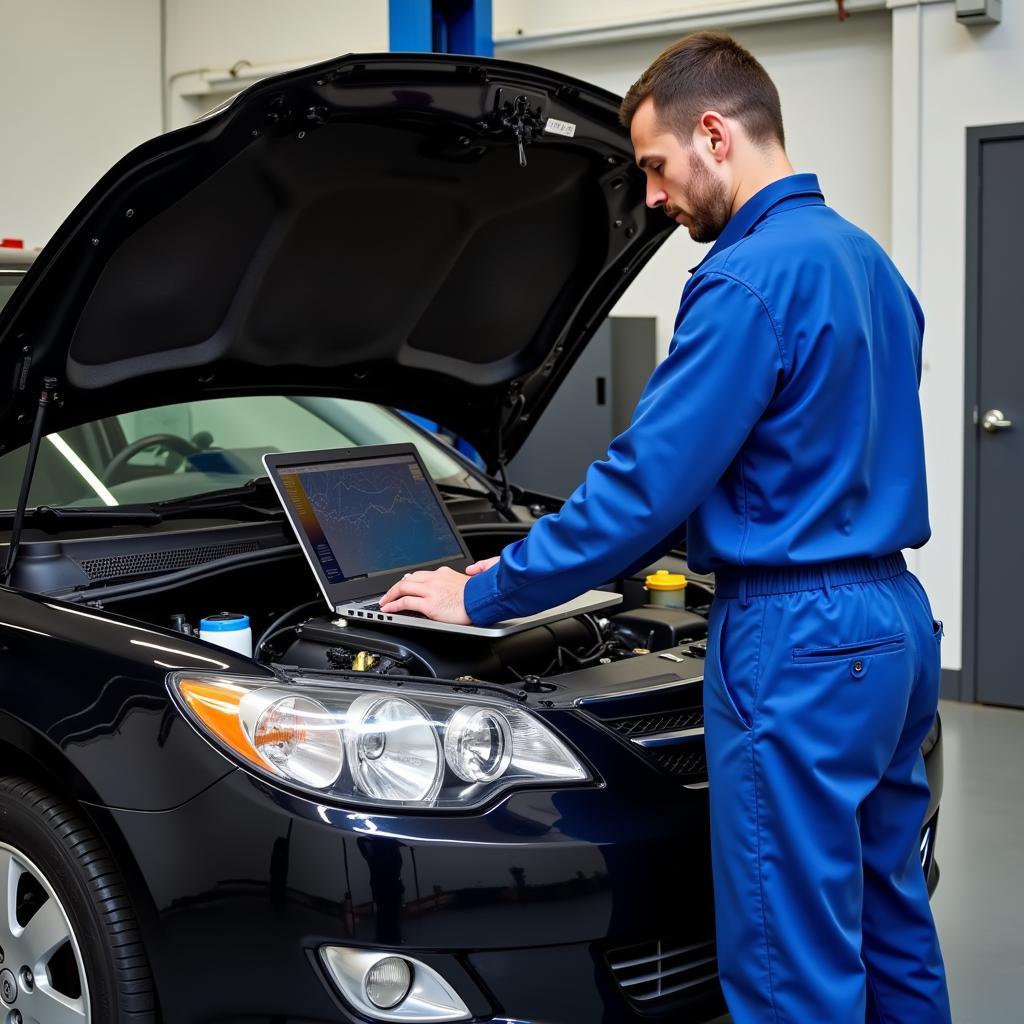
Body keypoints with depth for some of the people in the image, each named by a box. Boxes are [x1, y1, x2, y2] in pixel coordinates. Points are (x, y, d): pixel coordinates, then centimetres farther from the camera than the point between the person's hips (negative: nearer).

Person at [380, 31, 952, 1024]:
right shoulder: (865, 261, 14)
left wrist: (488, 593, -6)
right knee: (887, 924, 18)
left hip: (797, 643, -10)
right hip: (892, 623, 10)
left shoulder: (752, 277, -16)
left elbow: (648, 479, -18)